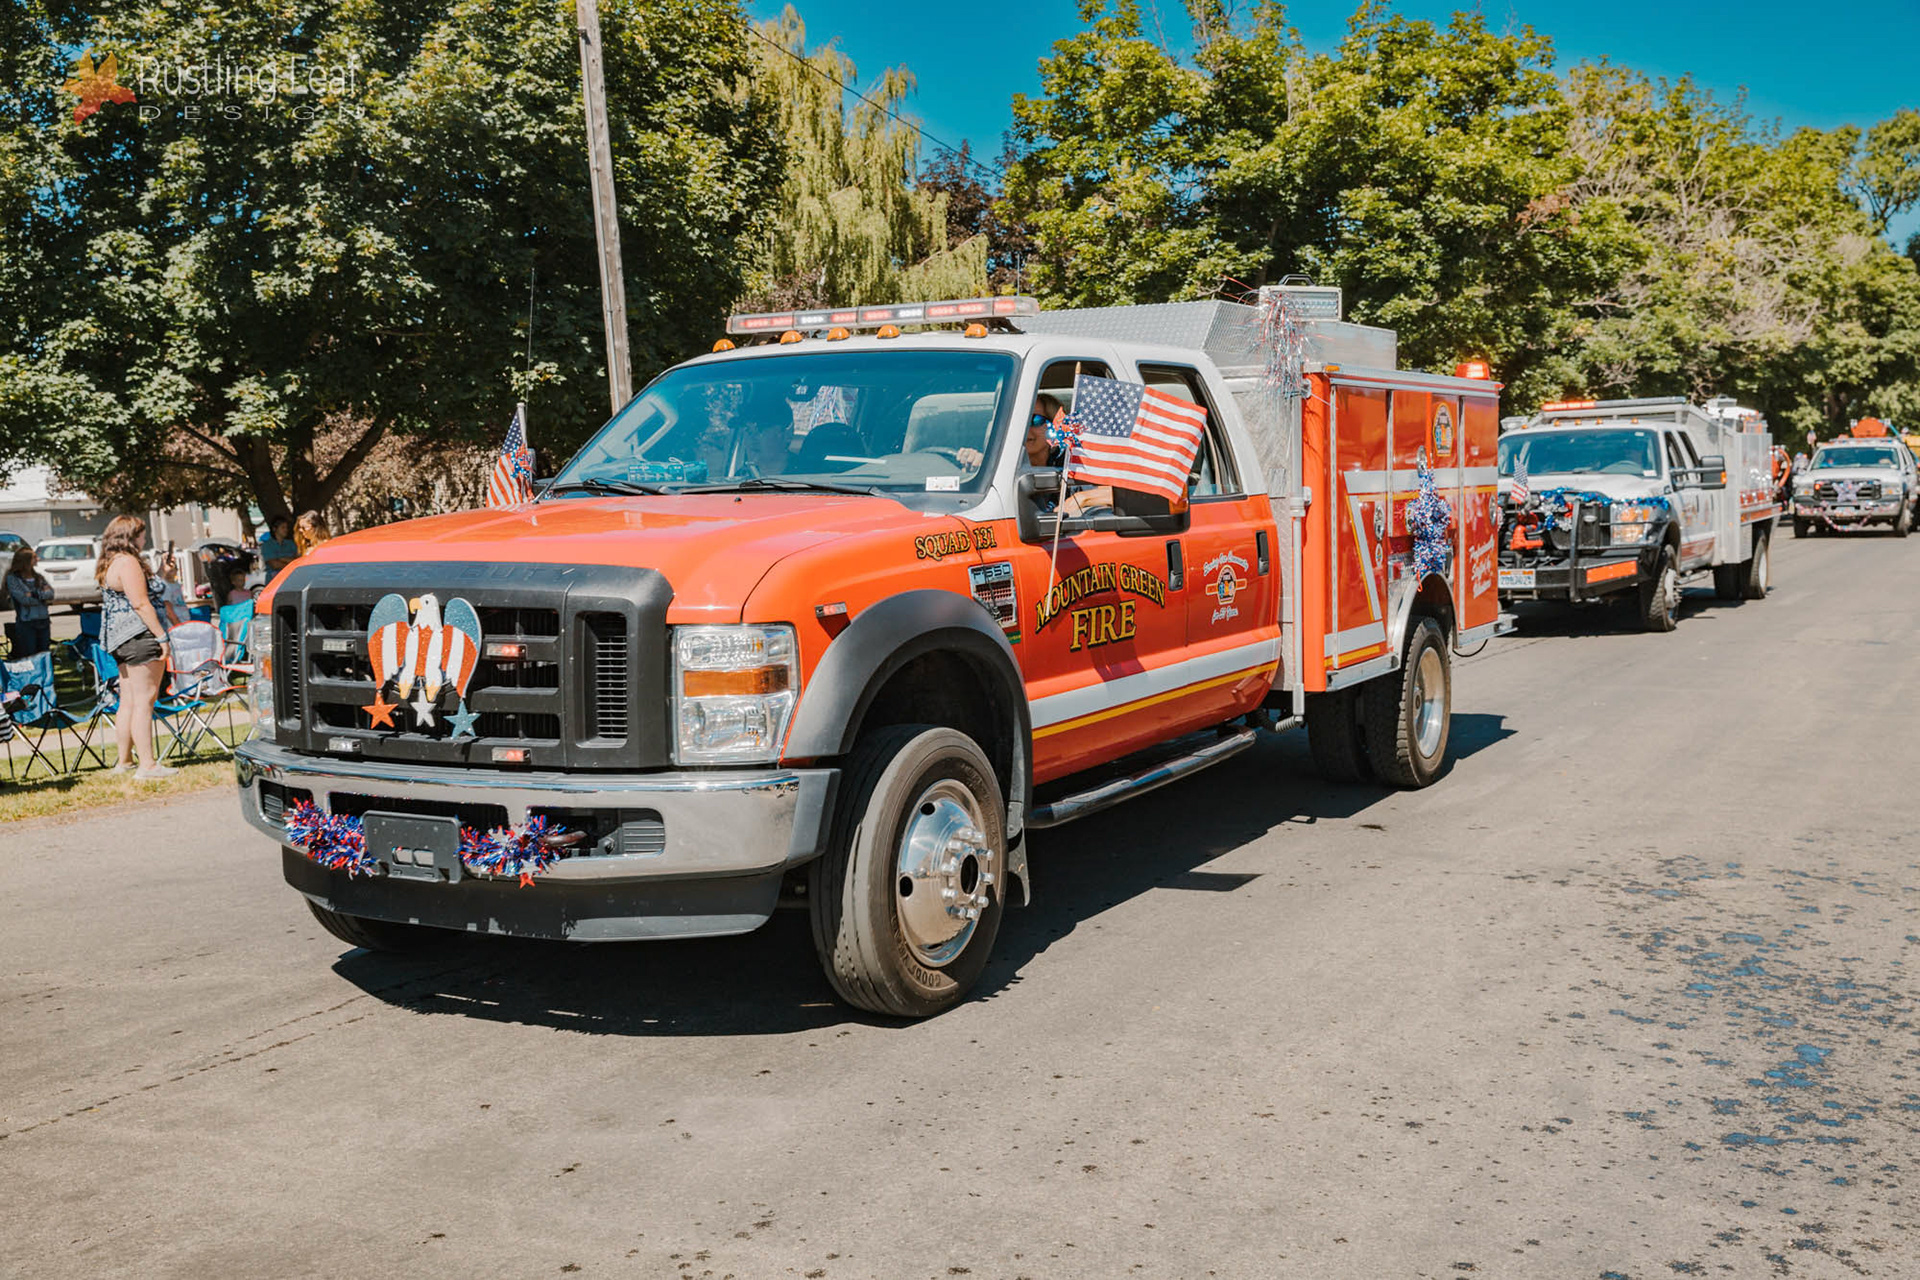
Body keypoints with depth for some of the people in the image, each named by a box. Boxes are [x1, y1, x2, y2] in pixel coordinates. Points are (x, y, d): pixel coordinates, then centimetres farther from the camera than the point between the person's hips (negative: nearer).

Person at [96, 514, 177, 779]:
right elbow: (141, 604, -18)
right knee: (144, 700, -10)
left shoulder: (109, 564, 19)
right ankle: (148, 765, -12)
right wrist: (162, 636, -18)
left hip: (121, 640, 10)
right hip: (140, 638, -10)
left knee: (128, 702, 13)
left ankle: (125, 760, 18)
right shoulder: (128, 562, -12)